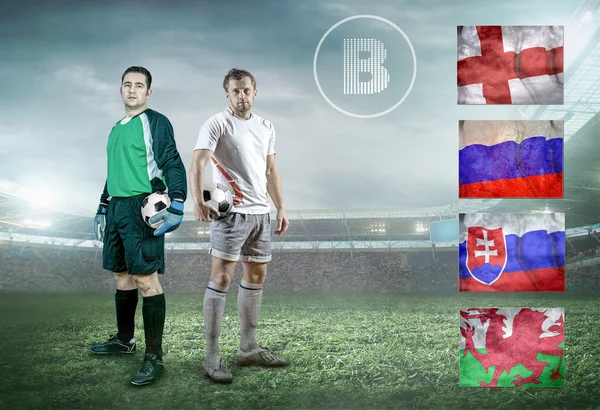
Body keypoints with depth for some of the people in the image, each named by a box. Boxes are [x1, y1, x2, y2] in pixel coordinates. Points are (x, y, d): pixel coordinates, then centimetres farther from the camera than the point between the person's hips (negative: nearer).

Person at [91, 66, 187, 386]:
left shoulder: (155, 123, -4)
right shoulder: (116, 129, 20)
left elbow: (173, 165, -12)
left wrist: (176, 207, -22)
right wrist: (102, 209, 26)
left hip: (142, 208, -8)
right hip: (116, 207, 8)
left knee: (146, 279, -10)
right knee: (122, 275, 15)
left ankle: (154, 356, -5)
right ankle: (124, 340, 30)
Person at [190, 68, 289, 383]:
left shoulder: (266, 127, 15)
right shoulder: (217, 124, -6)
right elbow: (197, 164, -19)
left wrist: (281, 208, 15)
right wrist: (197, 200, -34)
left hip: (261, 212, 7)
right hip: (230, 212, -7)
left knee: (256, 277, 12)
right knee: (221, 278, -9)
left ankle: (248, 348, 24)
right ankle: (212, 356, -2)